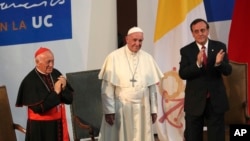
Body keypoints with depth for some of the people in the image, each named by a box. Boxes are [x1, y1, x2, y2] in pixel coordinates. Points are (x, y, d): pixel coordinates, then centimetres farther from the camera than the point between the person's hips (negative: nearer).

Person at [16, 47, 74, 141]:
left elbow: (70, 99, 2)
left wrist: (63, 88, -18)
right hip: (40, 127, -5)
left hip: (58, 124, 5)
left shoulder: (56, 74, -1)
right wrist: (55, 92, -20)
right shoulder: (30, 81, -15)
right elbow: (38, 107, -21)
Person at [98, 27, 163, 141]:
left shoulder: (148, 58, 3)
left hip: (142, 109, 3)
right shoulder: (114, 57, -7)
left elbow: (152, 86, 7)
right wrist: (109, 110, -10)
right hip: (120, 108, -3)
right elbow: (107, 87, -7)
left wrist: (153, 109, 8)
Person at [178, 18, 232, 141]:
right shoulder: (186, 51, -3)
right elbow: (182, 74, -14)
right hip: (195, 101, 0)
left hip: (216, 100, 1)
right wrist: (197, 64, -30)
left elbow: (228, 71, -6)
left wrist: (219, 63, -29)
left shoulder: (220, 47, -1)